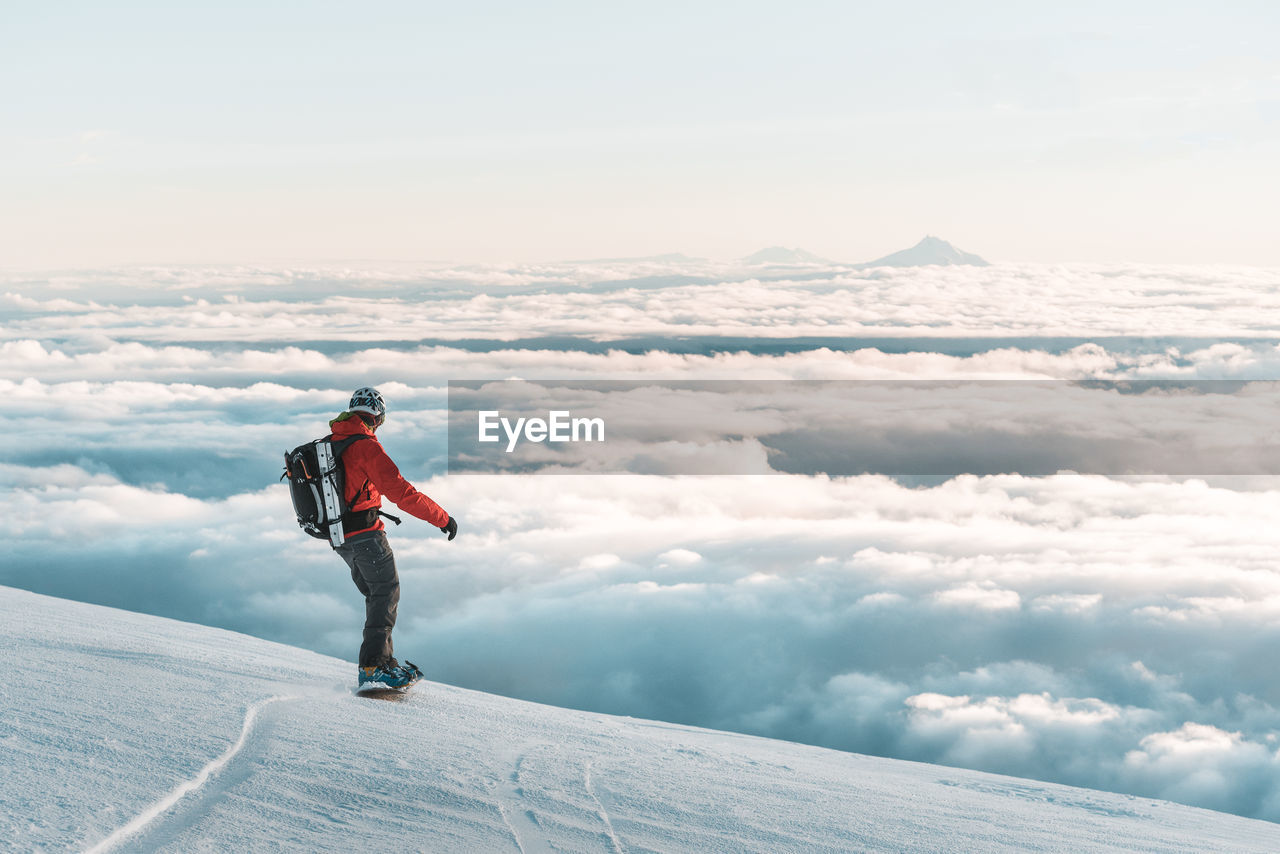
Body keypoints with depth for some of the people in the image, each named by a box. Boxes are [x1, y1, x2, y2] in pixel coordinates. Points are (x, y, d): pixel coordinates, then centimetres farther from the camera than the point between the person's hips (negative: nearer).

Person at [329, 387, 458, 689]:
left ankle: (383, 661, 19)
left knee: (377, 595, 18)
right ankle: (373, 667, -12)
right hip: (365, 533, -8)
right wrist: (442, 518, -14)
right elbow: (401, 492, -21)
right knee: (386, 593, -3)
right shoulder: (366, 446, -16)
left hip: (338, 536, 8)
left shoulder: (328, 444, 10)